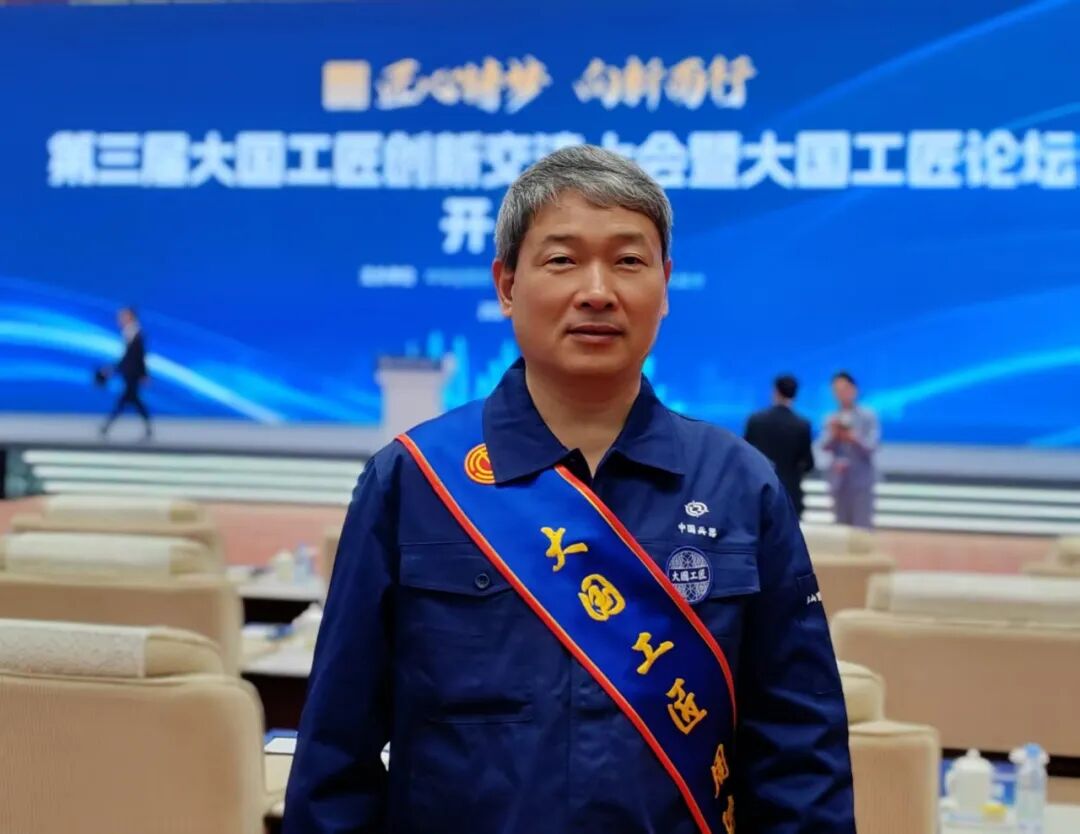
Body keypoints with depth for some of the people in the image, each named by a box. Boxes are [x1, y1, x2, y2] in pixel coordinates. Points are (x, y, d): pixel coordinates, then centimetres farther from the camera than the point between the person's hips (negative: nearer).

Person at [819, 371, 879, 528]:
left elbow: (871, 446, -10)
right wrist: (833, 435, -23)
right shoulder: (831, 420, 6)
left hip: (861, 480, -3)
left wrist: (852, 437, -26)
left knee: (863, 527, -6)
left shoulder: (868, 416, -1)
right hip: (839, 480, 3)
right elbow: (825, 447, -4)